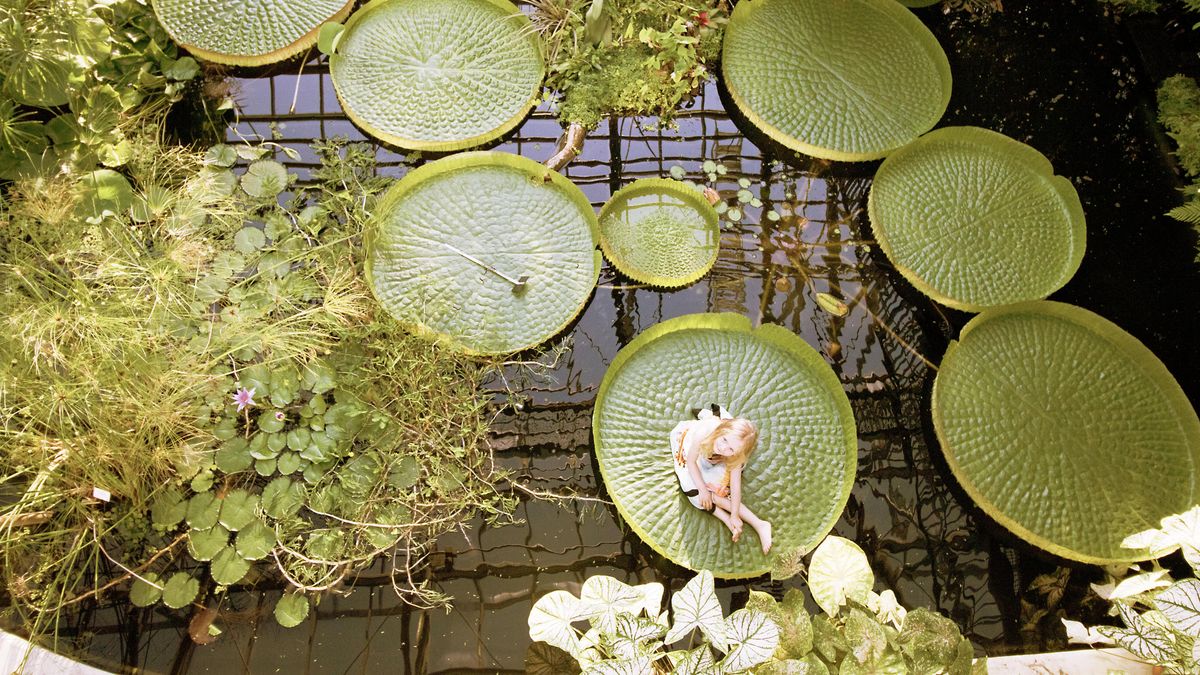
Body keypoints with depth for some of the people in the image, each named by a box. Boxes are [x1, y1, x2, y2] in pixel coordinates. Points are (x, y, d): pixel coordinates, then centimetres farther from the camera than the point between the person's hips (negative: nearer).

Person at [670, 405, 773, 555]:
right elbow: (691, 461, -27)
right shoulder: (704, 432, -43)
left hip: (713, 460, 0)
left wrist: (735, 516, -27)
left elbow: (735, 485, -27)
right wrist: (703, 489, -23)